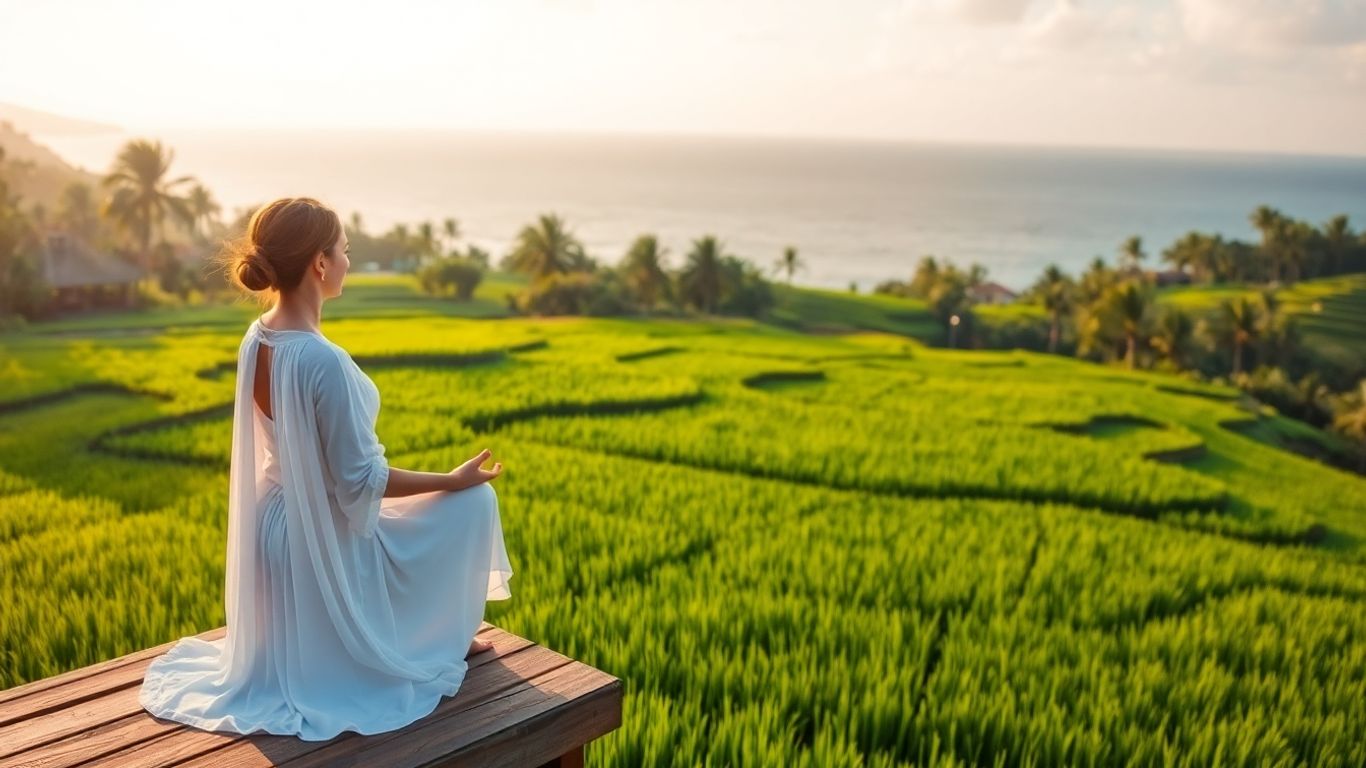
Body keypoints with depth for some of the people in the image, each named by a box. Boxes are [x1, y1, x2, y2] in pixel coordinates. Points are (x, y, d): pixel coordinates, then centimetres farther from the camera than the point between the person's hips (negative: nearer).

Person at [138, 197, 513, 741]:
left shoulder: (257, 340, -3)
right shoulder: (324, 361, -30)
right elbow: (360, 483, -24)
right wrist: (454, 479, -12)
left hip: (278, 530, 9)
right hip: (326, 541, -9)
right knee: (474, 500, 8)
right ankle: (441, 643, 23)